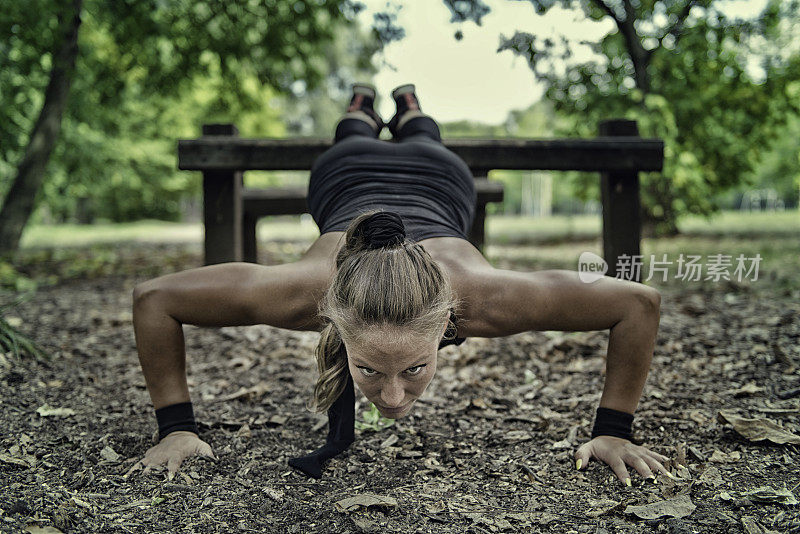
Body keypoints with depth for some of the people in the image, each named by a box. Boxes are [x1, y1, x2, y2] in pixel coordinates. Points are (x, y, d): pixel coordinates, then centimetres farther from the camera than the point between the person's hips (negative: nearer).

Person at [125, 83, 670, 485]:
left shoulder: (479, 297, -51)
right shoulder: (305, 291, -50)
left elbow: (640, 302, -40)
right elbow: (153, 298, -38)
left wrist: (613, 431, -39)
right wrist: (177, 428, -38)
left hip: (440, 181, 0)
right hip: (344, 180, 0)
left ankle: (409, 106, 72)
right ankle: (361, 107, 73)